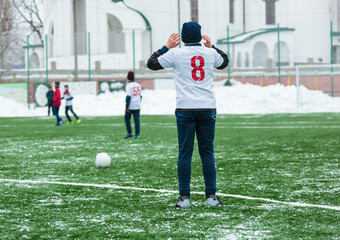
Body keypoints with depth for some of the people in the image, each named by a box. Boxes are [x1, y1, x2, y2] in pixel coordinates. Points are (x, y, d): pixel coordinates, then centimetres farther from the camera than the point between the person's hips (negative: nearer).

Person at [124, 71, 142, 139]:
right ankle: (137, 135, 1)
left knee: (127, 119, 10)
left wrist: (127, 107, -17)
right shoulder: (138, 85, 9)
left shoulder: (128, 86, -11)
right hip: (137, 106, 5)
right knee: (137, 120, 5)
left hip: (130, 106, -5)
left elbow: (128, 97, -18)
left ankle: (130, 133, 4)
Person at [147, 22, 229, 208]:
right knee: (207, 152, 6)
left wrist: (167, 47, 18)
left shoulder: (176, 54, -3)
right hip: (207, 109, 2)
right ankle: (211, 196, 5)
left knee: (185, 153, 2)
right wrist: (211, 46, 34)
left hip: (185, 110, -2)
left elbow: (152, 64, 11)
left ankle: (184, 197, 0)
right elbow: (224, 62, 28)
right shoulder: (210, 53, 5)